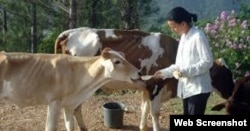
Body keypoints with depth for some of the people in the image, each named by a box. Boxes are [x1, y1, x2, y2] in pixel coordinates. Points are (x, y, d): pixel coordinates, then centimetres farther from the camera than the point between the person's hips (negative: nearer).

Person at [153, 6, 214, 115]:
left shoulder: (198, 36, -15)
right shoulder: (183, 37, 11)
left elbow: (207, 61, -18)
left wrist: (186, 71, -22)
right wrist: (164, 72, 10)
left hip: (198, 88, -9)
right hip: (186, 88, 9)